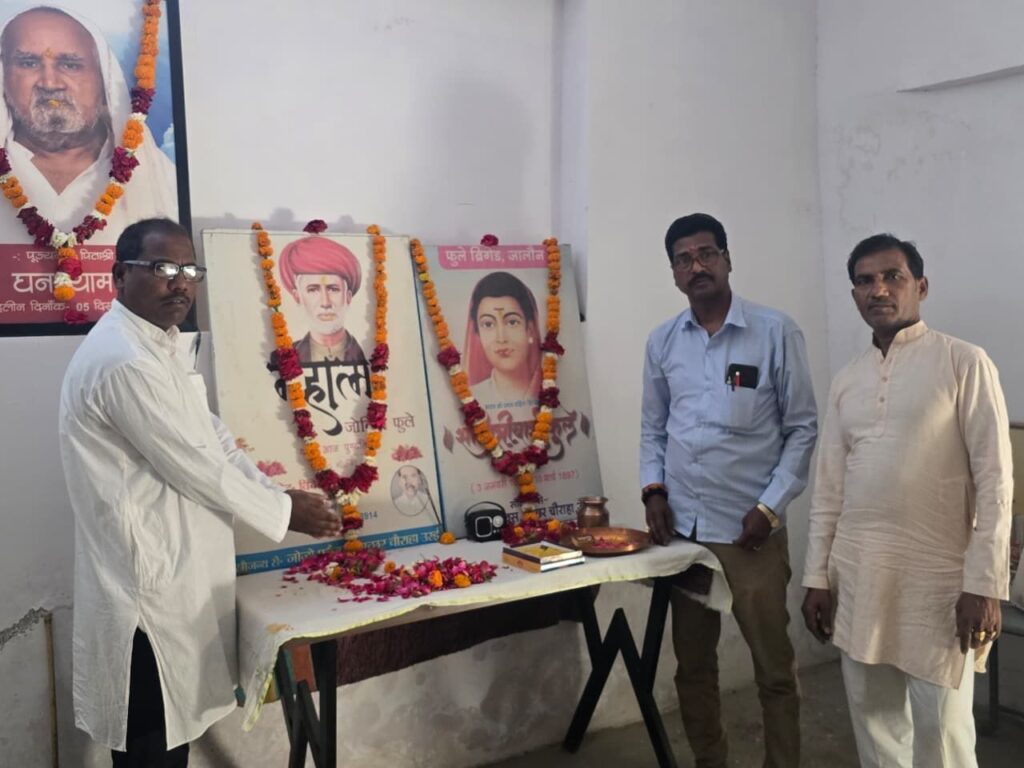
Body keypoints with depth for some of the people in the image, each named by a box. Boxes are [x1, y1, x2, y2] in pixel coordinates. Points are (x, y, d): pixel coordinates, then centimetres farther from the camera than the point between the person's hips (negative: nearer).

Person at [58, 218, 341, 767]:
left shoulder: (157, 346, 13)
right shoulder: (123, 360, -22)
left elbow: (214, 439, 14)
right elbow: (194, 467, -20)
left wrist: (280, 496, 3)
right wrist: (284, 511, -8)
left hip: (167, 575, 10)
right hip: (149, 586, -10)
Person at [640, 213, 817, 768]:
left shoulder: (776, 332, -4)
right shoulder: (662, 342, 7)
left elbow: (802, 428, -3)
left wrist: (771, 508, -10)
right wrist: (653, 490, -1)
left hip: (750, 529, -3)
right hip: (681, 528, 4)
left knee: (773, 668, 5)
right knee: (693, 664, 14)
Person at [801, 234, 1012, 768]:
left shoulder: (964, 364, -4)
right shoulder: (845, 381, 11)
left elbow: (994, 480, -8)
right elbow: (829, 487, 11)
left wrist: (983, 584, -13)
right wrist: (816, 576, 8)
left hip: (936, 575, -5)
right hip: (856, 573, 5)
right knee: (873, 716, 13)